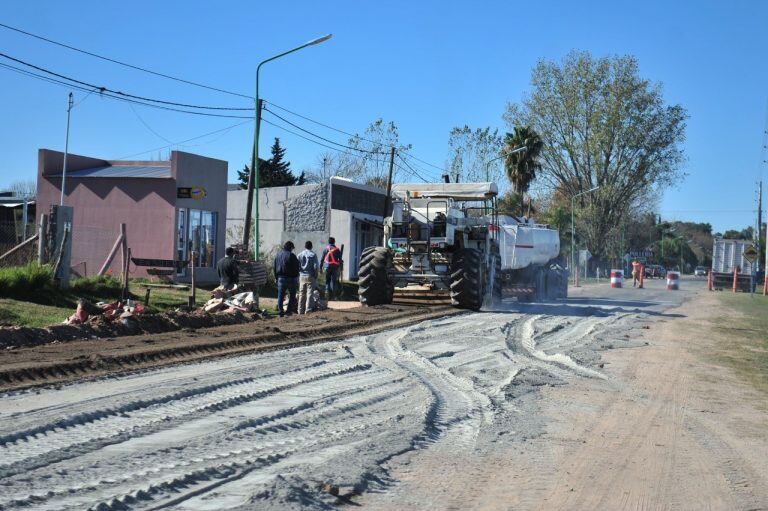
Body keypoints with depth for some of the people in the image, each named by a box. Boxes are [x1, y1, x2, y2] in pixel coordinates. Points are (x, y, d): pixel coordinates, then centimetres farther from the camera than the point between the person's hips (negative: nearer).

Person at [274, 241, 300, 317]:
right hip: (290, 278, -5)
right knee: (292, 295, 8)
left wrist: (276, 277, 20)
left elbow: (275, 267, 14)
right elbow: (296, 268, -10)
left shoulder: (278, 255, 9)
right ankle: (289, 311, 3)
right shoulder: (291, 255, -11)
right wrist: (296, 278, -1)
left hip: (281, 278, 5)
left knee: (280, 295, 7)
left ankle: (280, 312, 4)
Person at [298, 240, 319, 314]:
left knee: (301, 294, 10)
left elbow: (297, 266, 4)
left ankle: (301, 310, 12)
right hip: (310, 276, -3)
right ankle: (308, 310, -4)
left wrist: (299, 274, 13)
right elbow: (315, 267, -8)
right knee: (310, 294, -1)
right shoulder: (313, 255, -5)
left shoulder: (300, 255, 5)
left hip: (302, 276, 3)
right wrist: (315, 276, 1)